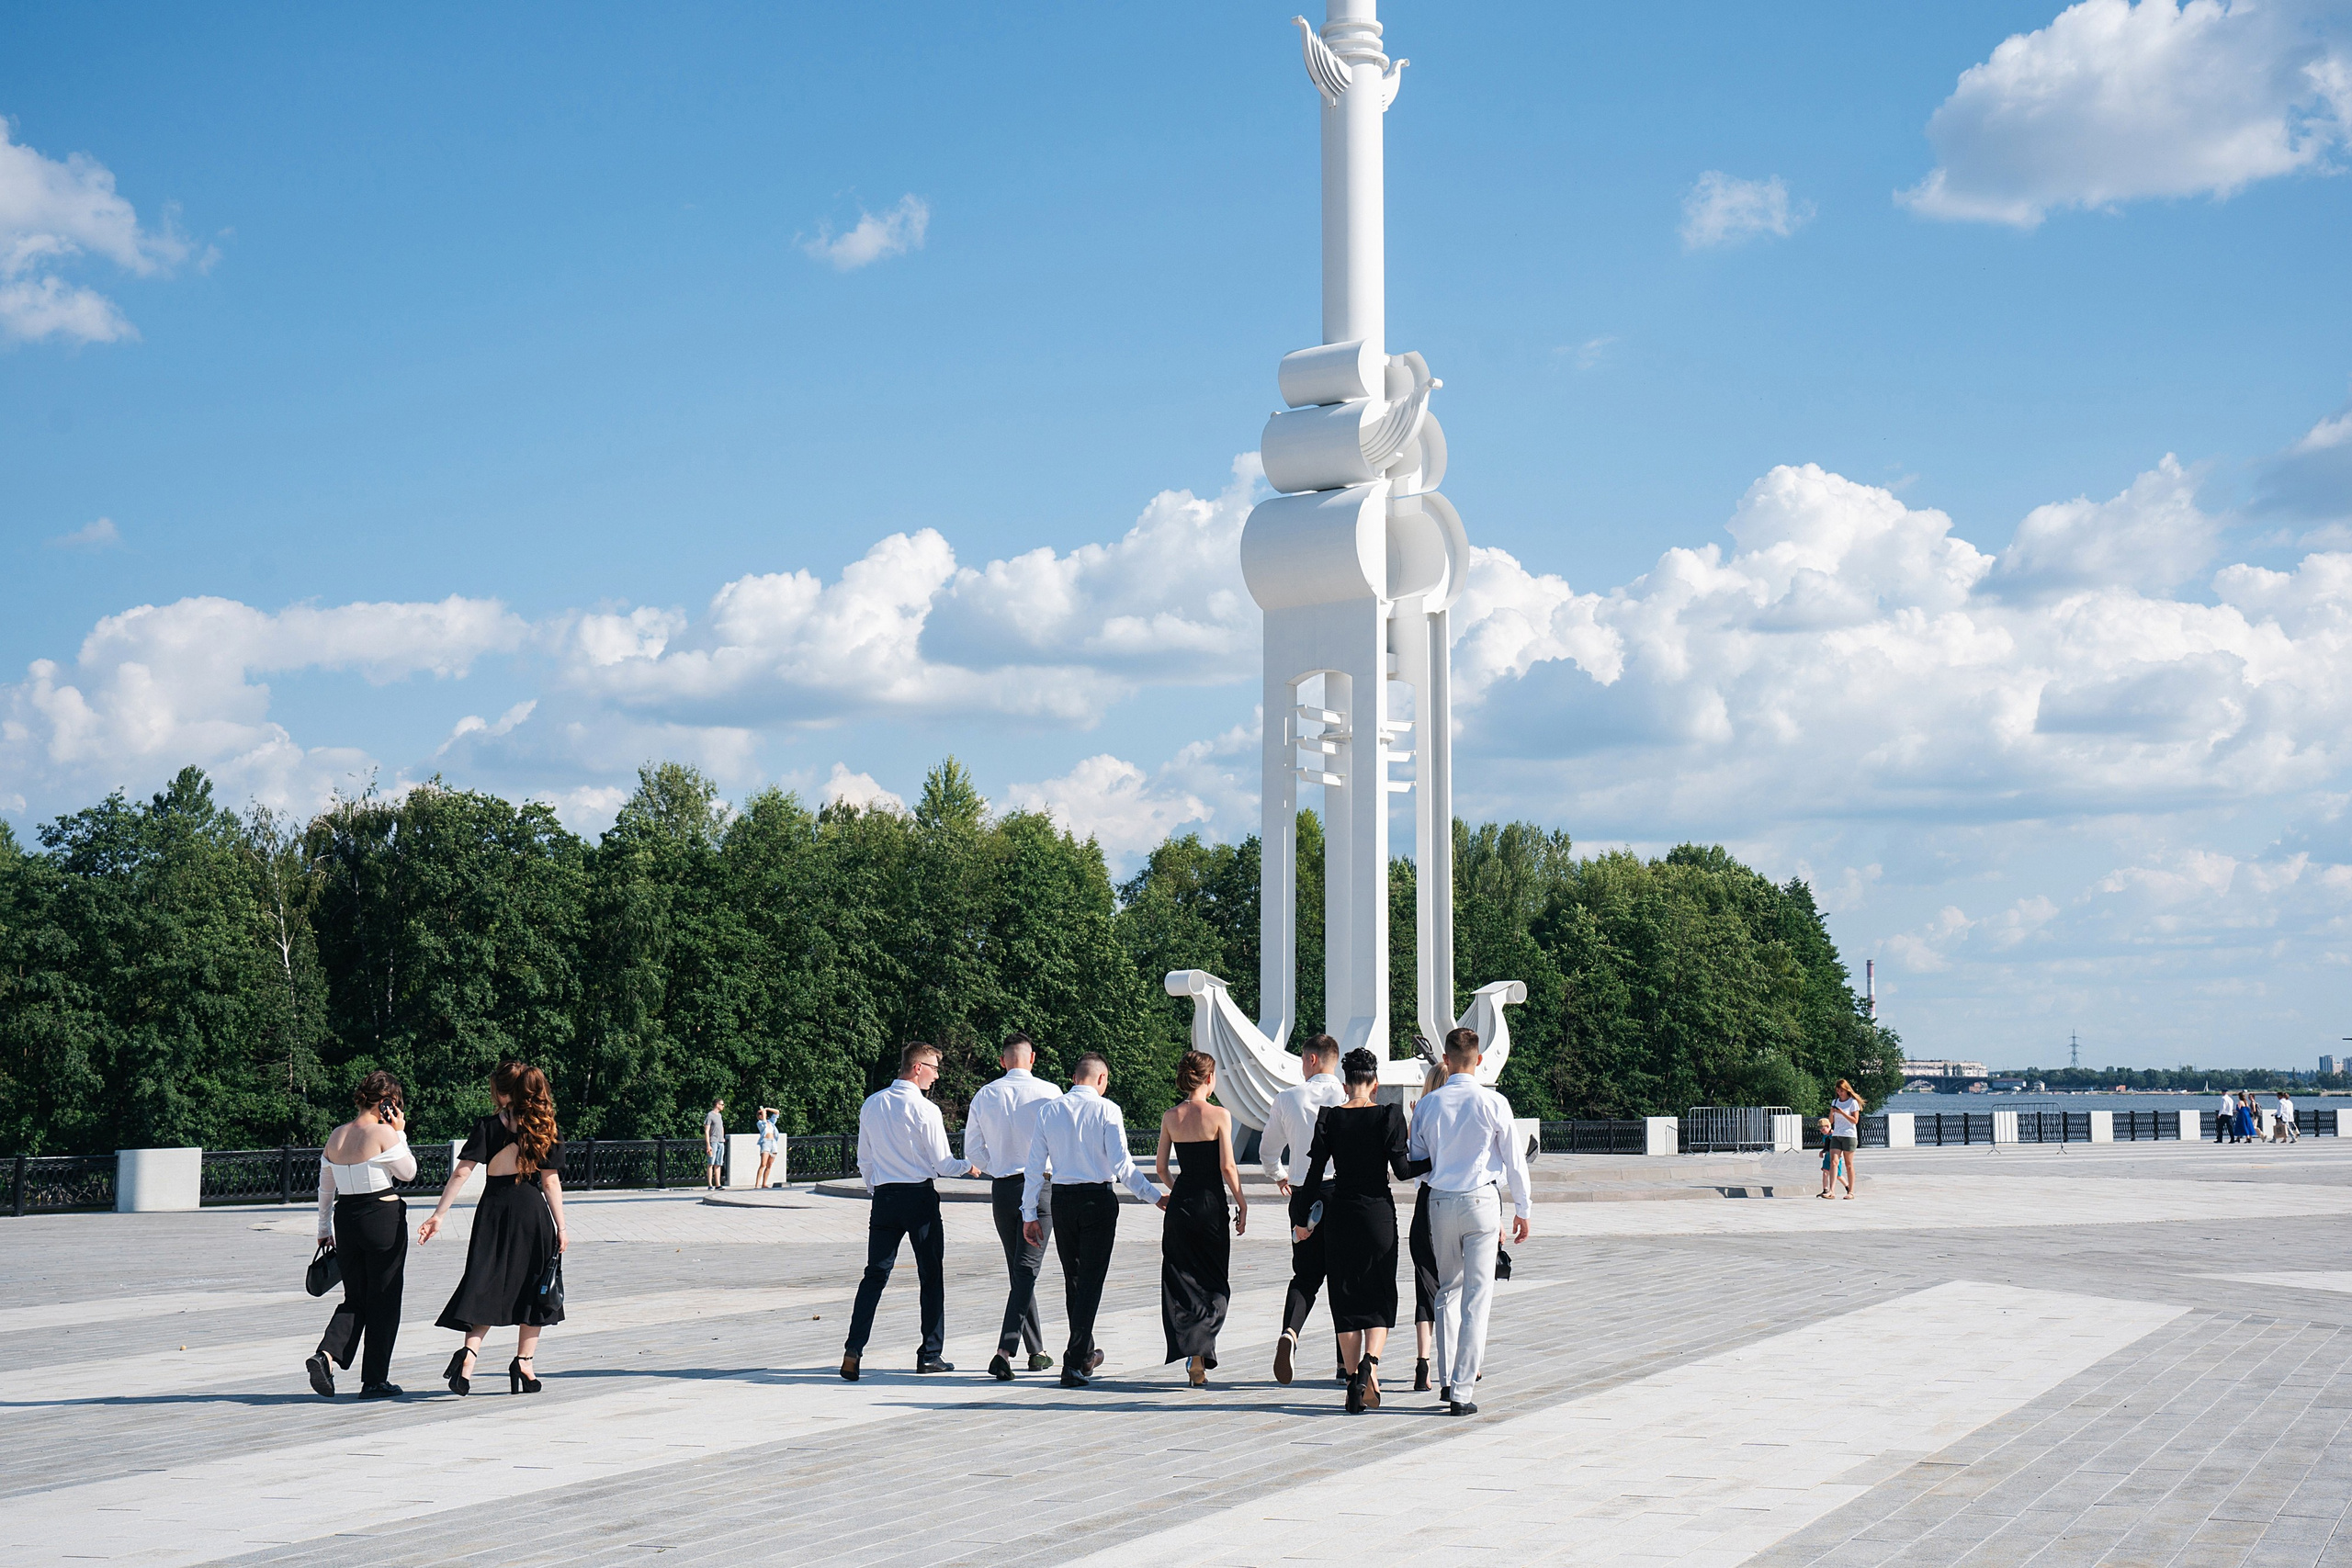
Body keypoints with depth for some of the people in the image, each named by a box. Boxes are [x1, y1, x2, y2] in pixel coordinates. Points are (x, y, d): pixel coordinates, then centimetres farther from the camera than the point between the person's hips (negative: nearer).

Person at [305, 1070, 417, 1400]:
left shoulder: (336, 1137, 7)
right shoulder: (383, 1134, -12)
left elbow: (325, 1189, 14)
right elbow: (408, 1172, -2)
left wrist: (324, 1229, 22)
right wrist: (400, 1133, 3)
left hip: (345, 1218, 6)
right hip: (383, 1216, -6)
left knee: (355, 1298, 15)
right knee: (383, 1299, 5)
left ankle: (326, 1354, -9)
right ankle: (375, 1380, 8)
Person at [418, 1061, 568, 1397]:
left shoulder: (488, 1127, -2)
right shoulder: (544, 1129, 0)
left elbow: (462, 1172, -9)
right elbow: (551, 1182, -1)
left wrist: (438, 1215, -9)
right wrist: (561, 1227, 3)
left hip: (494, 1210, 0)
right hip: (533, 1212, 0)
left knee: (485, 1287, 5)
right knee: (533, 1290, 13)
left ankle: (469, 1352, -17)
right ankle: (524, 1362, 11)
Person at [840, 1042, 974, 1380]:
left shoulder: (871, 1105, 7)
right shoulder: (924, 1109, -11)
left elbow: (864, 1159, 13)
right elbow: (941, 1164, -8)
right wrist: (968, 1166, 11)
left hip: (883, 1197, 5)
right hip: (920, 1196, -5)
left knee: (875, 1275, 5)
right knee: (931, 1276, 7)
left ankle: (853, 1350, -7)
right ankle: (930, 1354, 10)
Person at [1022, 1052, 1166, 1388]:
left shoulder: (1048, 1111, 4)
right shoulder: (1106, 1110, -7)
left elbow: (1035, 1167, 4)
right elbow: (1122, 1165, -13)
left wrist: (1030, 1213, 9)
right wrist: (1156, 1197, -6)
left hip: (1061, 1200, 4)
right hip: (1098, 1198, -4)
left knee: (1073, 1278, 17)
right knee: (1091, 1280, 0)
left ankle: (1086, 1354, 32)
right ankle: (1074, 1364, -8)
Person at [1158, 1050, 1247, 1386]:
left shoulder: (1170, 1117, 3)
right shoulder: (1219, 1115, -9)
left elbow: (1161, 1168, 8)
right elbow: (1227, 1166, -12)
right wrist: (1241, 1203, -2)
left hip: (1180, 1204, 3)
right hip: (1211, 1204, -3)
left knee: (1182, 1282, 11)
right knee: (1214, 1283, 7)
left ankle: (1190, 1354, 9)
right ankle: (1198, 1352, -10)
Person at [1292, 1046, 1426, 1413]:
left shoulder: (1329, 1117, -2)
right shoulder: (1389, 1115, -7)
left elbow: (1314, 1171, -1)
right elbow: (1402, 1169, -9)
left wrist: (1302, 1217, 8)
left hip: (1340, 1214, 2)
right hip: (1378, 1212, -1)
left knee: (1345, 1299, 10)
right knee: (1379, 1297, 9)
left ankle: (1354, 1380, 10)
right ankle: (1370, 1361, -16)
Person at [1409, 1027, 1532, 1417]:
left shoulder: (1429, 1104, -1)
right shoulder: (1492, 1104, -7)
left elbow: (1415, 1160, 8)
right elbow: (1515, 1160, -1)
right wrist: (1522, 1210, 10)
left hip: (1439, 1203, 3)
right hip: (1480, 1200, -3)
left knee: (1447, 1291, 18)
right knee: (1476, 1297, -1)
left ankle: (1446, 1379, 19)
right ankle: (1462, 1391, -5)